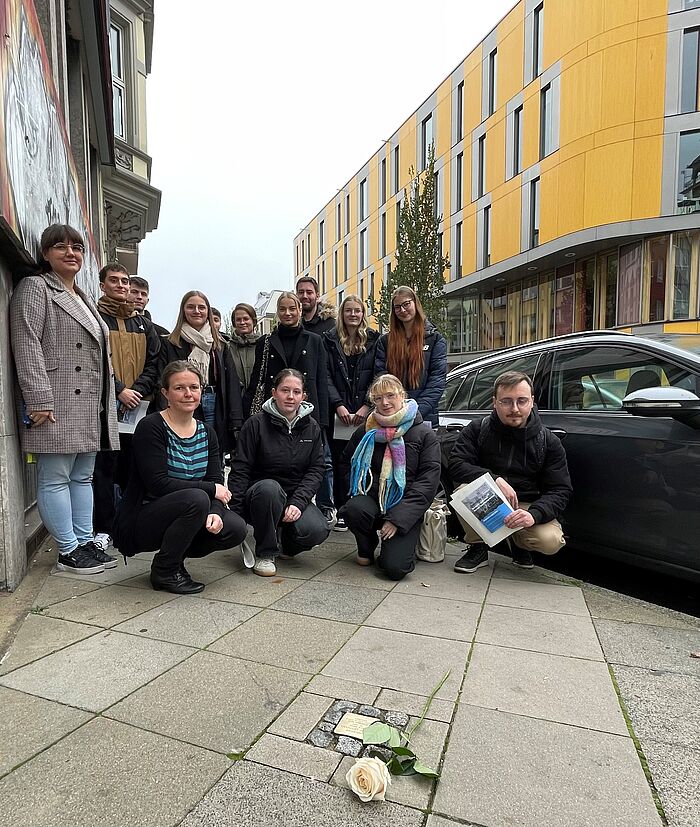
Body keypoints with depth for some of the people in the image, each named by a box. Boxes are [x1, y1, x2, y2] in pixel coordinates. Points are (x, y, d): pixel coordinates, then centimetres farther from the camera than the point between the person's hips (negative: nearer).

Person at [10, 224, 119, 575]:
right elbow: (27, 346, -12)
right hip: (56, 406, -8)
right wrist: (39, 400, -20)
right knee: (56, 478, -2)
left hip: (90, 407, 8)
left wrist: (108, 403, 20)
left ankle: (84, 542, 19)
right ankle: (68, 551, 5)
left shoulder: (84, 299, 24)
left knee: (83, 476, 11)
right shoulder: (34, 288, 0)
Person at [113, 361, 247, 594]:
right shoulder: (151, 427, -14)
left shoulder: (206, 432, 6)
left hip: (177, 518, 6)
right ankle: (164, 571, -9)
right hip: (137, 523, -6)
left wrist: (215, 512, -23)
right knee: (197, 499, -33)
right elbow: (157, 483, -22)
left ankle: (175, 557, 10)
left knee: (236, 529, -16)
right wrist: (210, 489, -18)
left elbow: (217, 481, -2)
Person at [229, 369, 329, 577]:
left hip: (296, 497, 3)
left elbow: (316, 470, -1)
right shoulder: (256, 424, -7)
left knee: (317, 530, -26)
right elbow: (240, 470, -9)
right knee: (269, 487, -38)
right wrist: (235, 515, -18)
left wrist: (297, 503, -17)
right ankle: (265, 554, -15)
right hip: (260, 494, -3)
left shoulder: (311, 427, 4)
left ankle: (283, 541, 12)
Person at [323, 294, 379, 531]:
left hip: (365, 412, 0)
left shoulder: (373, 340, 9)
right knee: (341, 461, 1)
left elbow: (378, 376, 2)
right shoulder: (330, 340, 8)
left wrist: (367, 406, -9)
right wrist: (338, 405, -11)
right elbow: (326, 377, 0)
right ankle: (342, 512, 8)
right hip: (338, 412, 0)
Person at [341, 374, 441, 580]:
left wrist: (398, 518, -14)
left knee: (395, 568, -22)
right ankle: (366, 548, 1)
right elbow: (347, 467, 20)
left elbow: (429, 481, -6)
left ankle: (402, 544, 15)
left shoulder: (424, 434, 0)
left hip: (406, 509, -3)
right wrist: (357, 496, 2)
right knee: (353, 509, -32)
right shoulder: (366, 432, 10)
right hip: (372, 498, 3)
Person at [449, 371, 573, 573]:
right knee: (464, 488, -32)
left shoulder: (548, 441, -5)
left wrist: (534, 514, -29)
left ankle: (518, 542, 11)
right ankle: (477, 548, -6)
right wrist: (495, 480, -31)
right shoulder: (477, 429, -5)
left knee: (550, 541, -29)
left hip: (527, 507, 1)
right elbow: (455, 465, -17)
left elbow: (560, 490, -8)